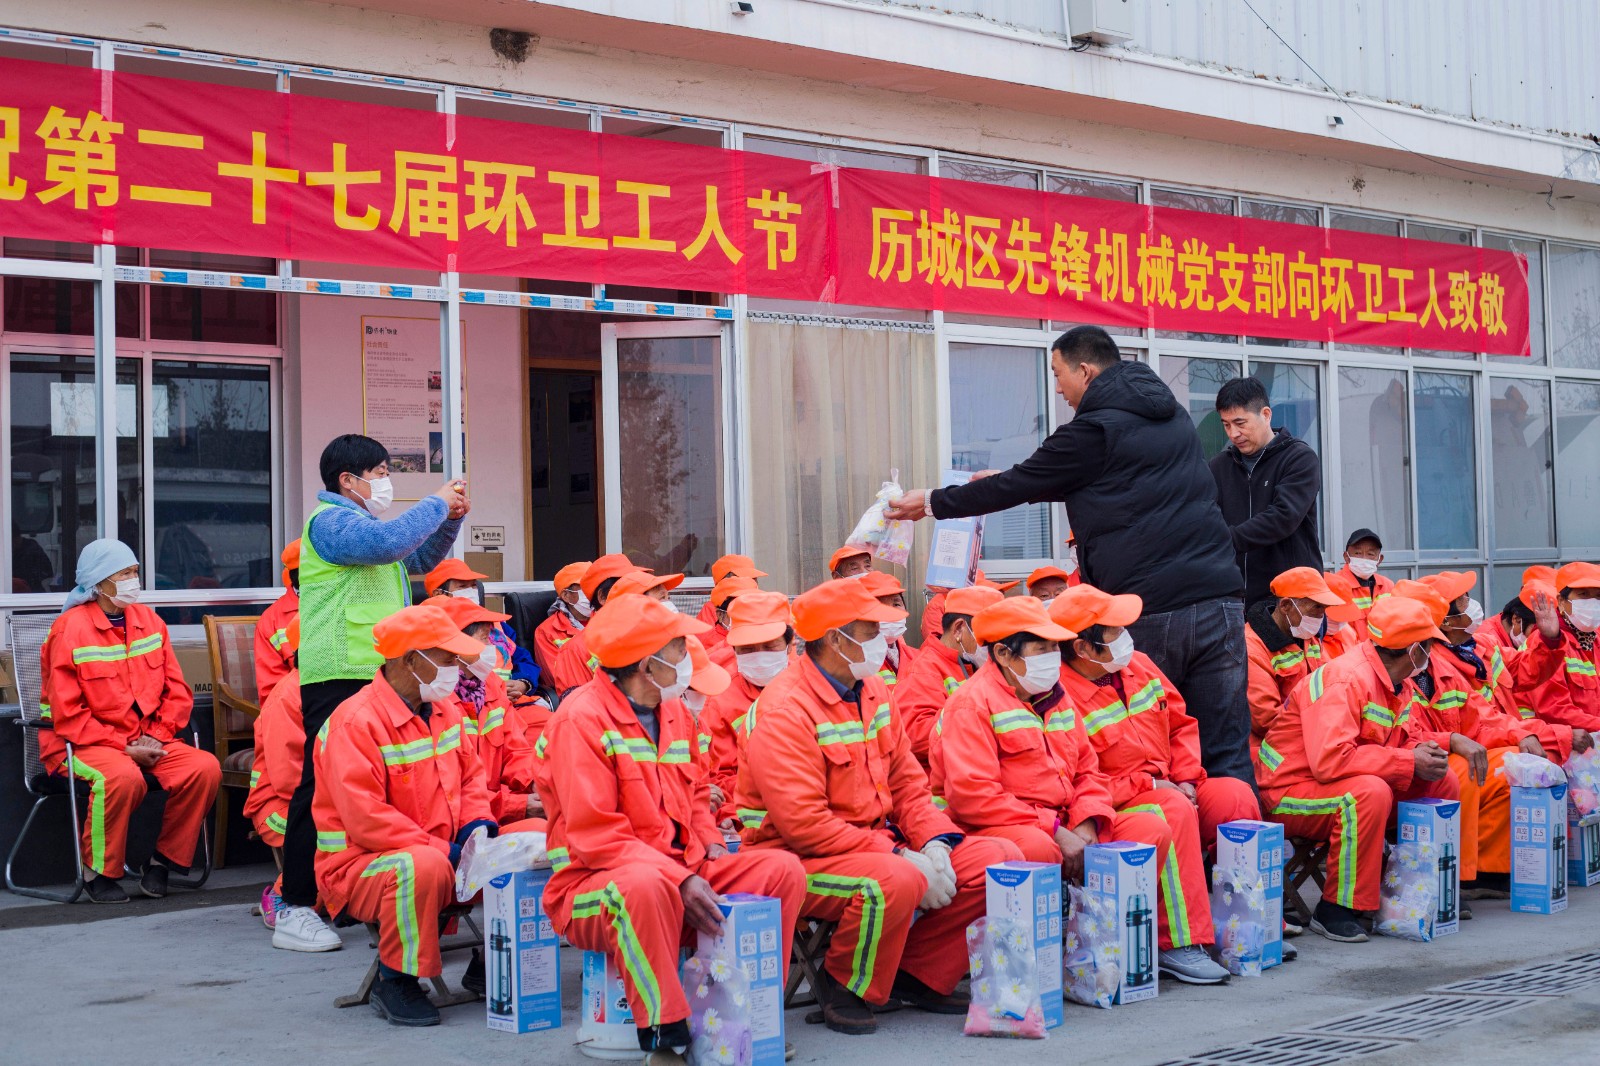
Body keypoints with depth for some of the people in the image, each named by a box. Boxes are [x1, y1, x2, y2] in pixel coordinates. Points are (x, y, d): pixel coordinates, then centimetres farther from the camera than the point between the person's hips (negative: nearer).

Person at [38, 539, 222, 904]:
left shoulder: (149, 621, 9)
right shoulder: (70, 630, -9)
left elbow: (177, 692, 11)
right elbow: (67, 715, -13)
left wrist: (156, 736, -6)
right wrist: (123, 747, -17)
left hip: (146, 741, 6)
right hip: (81, 744, -5)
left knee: (205, 768, -19)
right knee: (123, 777, -37)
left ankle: (163, 861, -3)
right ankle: (99, 873, -15)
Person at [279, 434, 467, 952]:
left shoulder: (358, 522, 25)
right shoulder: (331, 520, -8)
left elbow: (419, 560, 33)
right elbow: (387, 543, -26)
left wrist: (449, 518, 17)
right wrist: (435, 504, -13)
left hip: (374, 674, 10)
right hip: (339, 676, -10)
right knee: (323, 785, -11)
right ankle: (295, 909, -9)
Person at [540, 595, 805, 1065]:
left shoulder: (675, 712, 12)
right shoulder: (583, 717, -14)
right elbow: (594, 836, -20)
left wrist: (711, 847, 2)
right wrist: (680, 880, -27)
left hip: (679, 872, 8)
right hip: (595, 886, -8)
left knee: (783, 870, -6)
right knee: (646, 885, -41)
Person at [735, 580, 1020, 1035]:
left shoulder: (872, 691, 10)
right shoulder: (785, 709, -18)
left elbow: (907, 782, 15)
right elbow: (803, 822, -24)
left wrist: (936, 845, -5)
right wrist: (901, 857, -24)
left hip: (876, 840, 9)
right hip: (800, 859, -9)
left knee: (1001, 860, -3)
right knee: (897, 881, -38)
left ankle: (918, 975, 9)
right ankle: (842, 984, -9)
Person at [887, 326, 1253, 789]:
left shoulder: (1095, 430, -3)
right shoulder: (1173, 416, 20)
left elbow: (1018, 485, 5)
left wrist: (930, 503, 17)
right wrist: (1006, 483, 33)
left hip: (1152, 611, -6)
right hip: (1221, 599, 6)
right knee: (1228, 760, 4)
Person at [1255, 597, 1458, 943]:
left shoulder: (1400, 685, 6)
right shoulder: (1347, 681, -24)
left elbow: (1387, 744, 18)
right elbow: (1329, 759, -35)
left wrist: (1419, 750, -7)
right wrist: (1409, 762, -27)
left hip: (1341, 785, 9)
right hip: (1291, 793, -9)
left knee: (1443, 785, 3)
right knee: (1370, 792, -37)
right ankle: (1335, 908, -24)